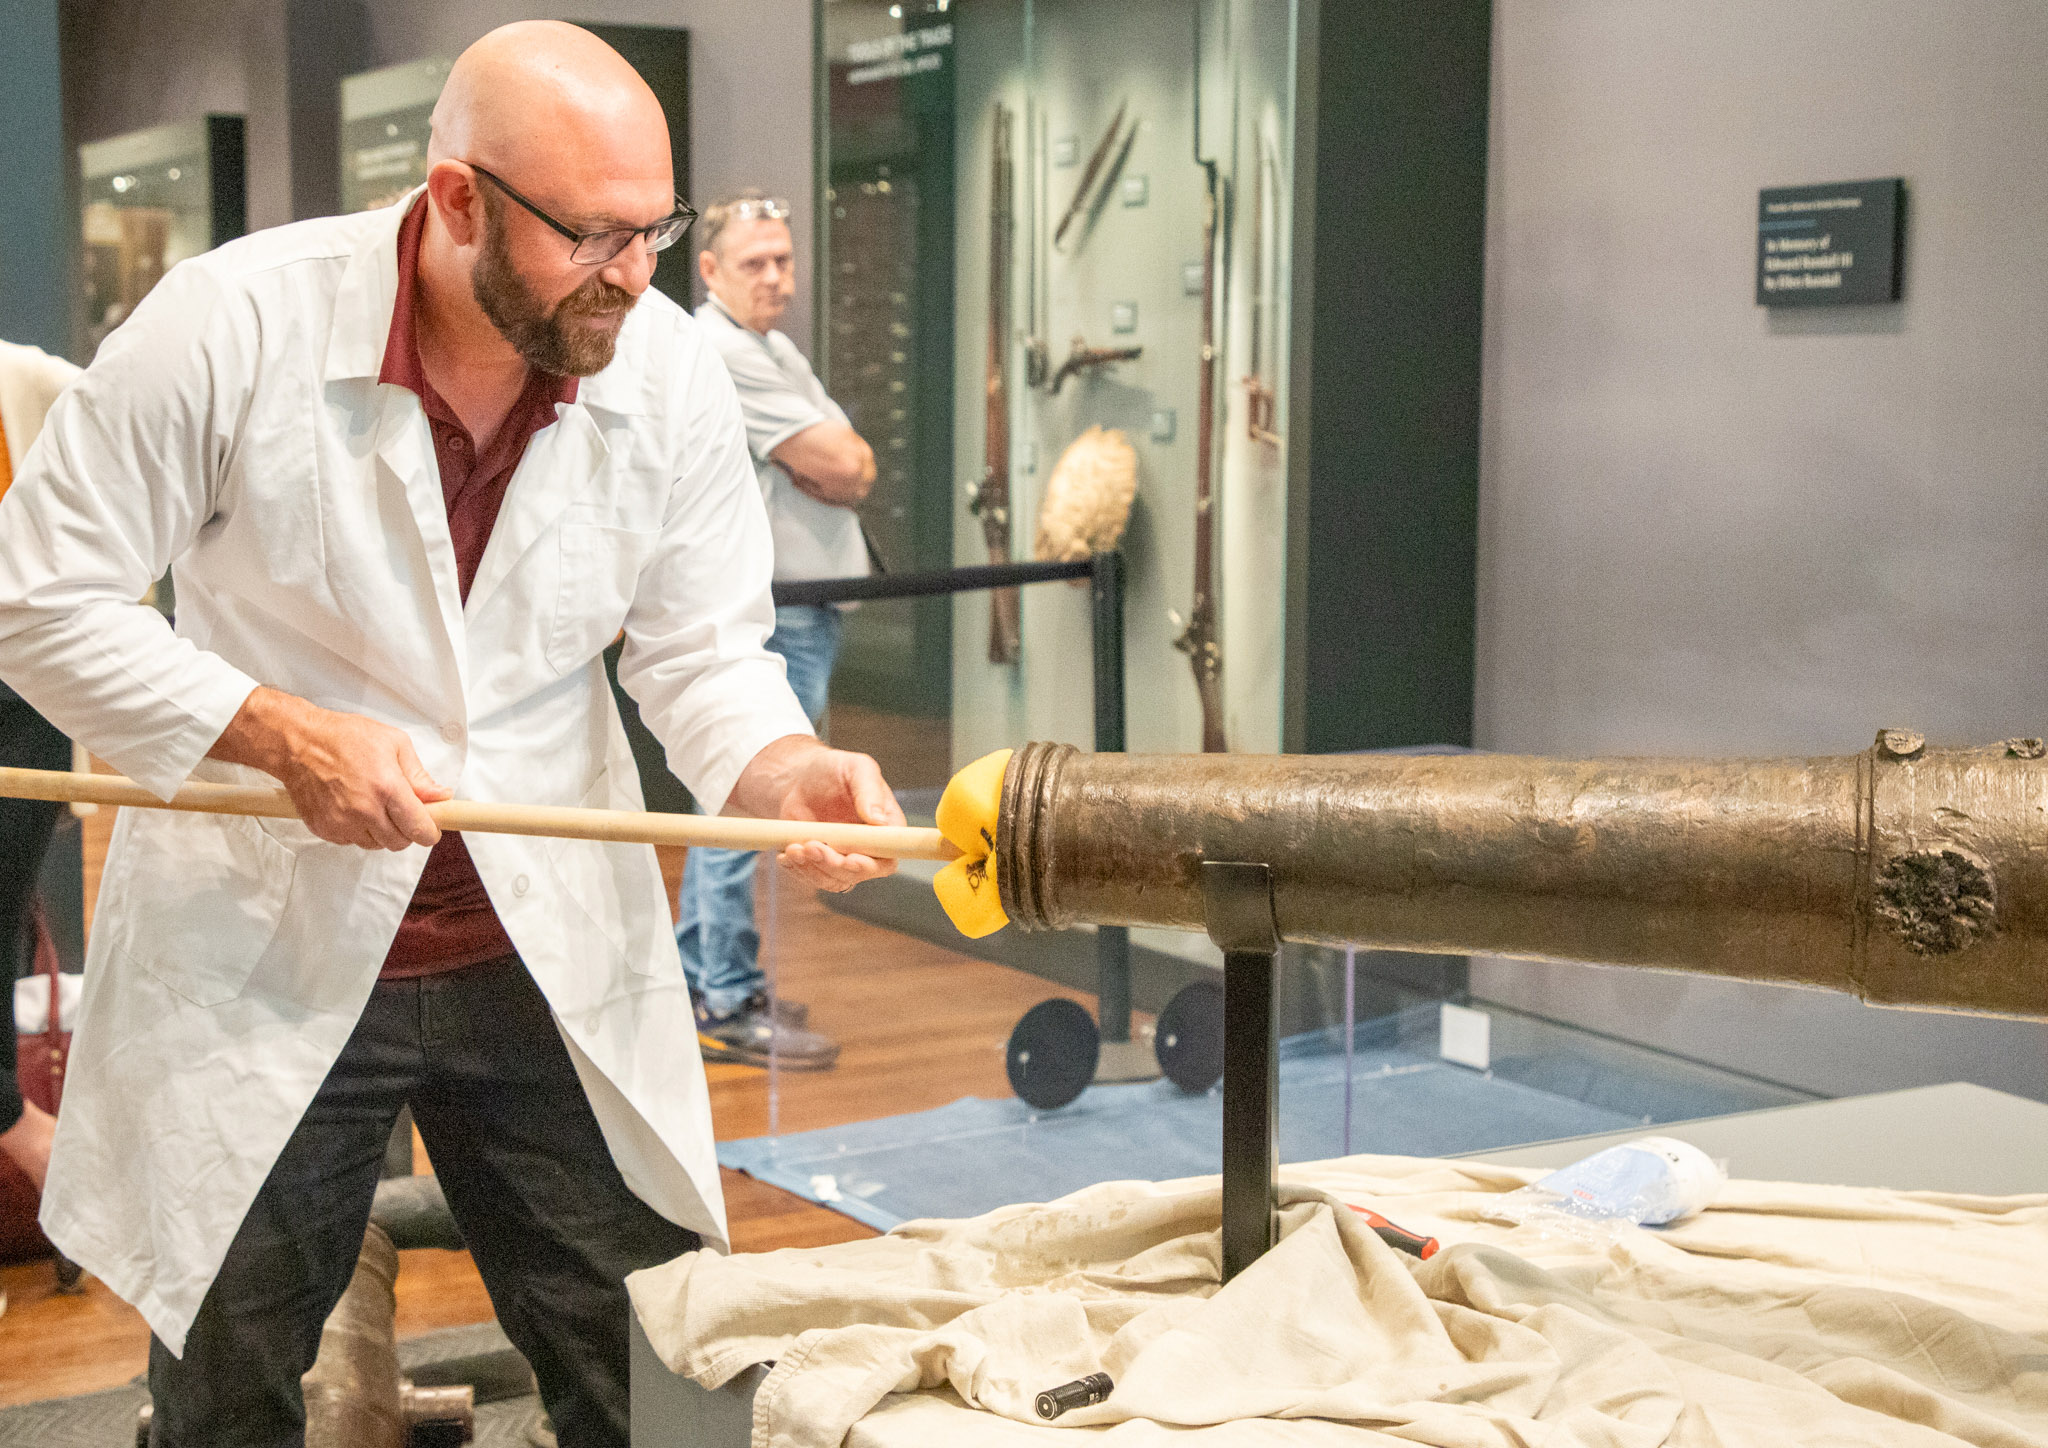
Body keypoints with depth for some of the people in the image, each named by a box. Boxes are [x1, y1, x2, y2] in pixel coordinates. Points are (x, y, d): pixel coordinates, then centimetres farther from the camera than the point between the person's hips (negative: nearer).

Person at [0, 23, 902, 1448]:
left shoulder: (673, 373, -7)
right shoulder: (233, 325, -16)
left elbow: (701, 649, 0)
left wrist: (778, 770, -22)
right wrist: (279, 732, -21)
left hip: (556, 952, 3)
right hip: (259, 949, -2)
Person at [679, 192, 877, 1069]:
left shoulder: (776, 352, 20)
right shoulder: (720, 354, -13)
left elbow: (856, 470, 12)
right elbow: (843, 466, -17)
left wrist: (820, 464, -7)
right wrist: (829, 461, 4)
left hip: (799, 611, 11)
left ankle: (697, 980, 23)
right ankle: (731, 1008, -3)